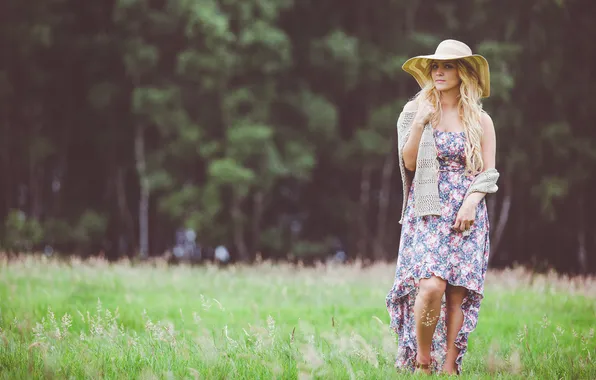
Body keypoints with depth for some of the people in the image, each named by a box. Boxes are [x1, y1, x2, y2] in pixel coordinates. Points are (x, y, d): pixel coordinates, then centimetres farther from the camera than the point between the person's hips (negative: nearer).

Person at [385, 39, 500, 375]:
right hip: (427, 212, -1)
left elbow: (489, 173, 6)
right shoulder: (417, 111, 7)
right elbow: (409, 163, 1)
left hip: (467, 214, 1)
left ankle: (449, 366, 2)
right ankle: (422, 358, -1)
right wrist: (419, 124, -11)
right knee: (431, 286, -18)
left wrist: (472, 201, -11)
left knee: (458, 293, -5)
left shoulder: (480, 121, 7)